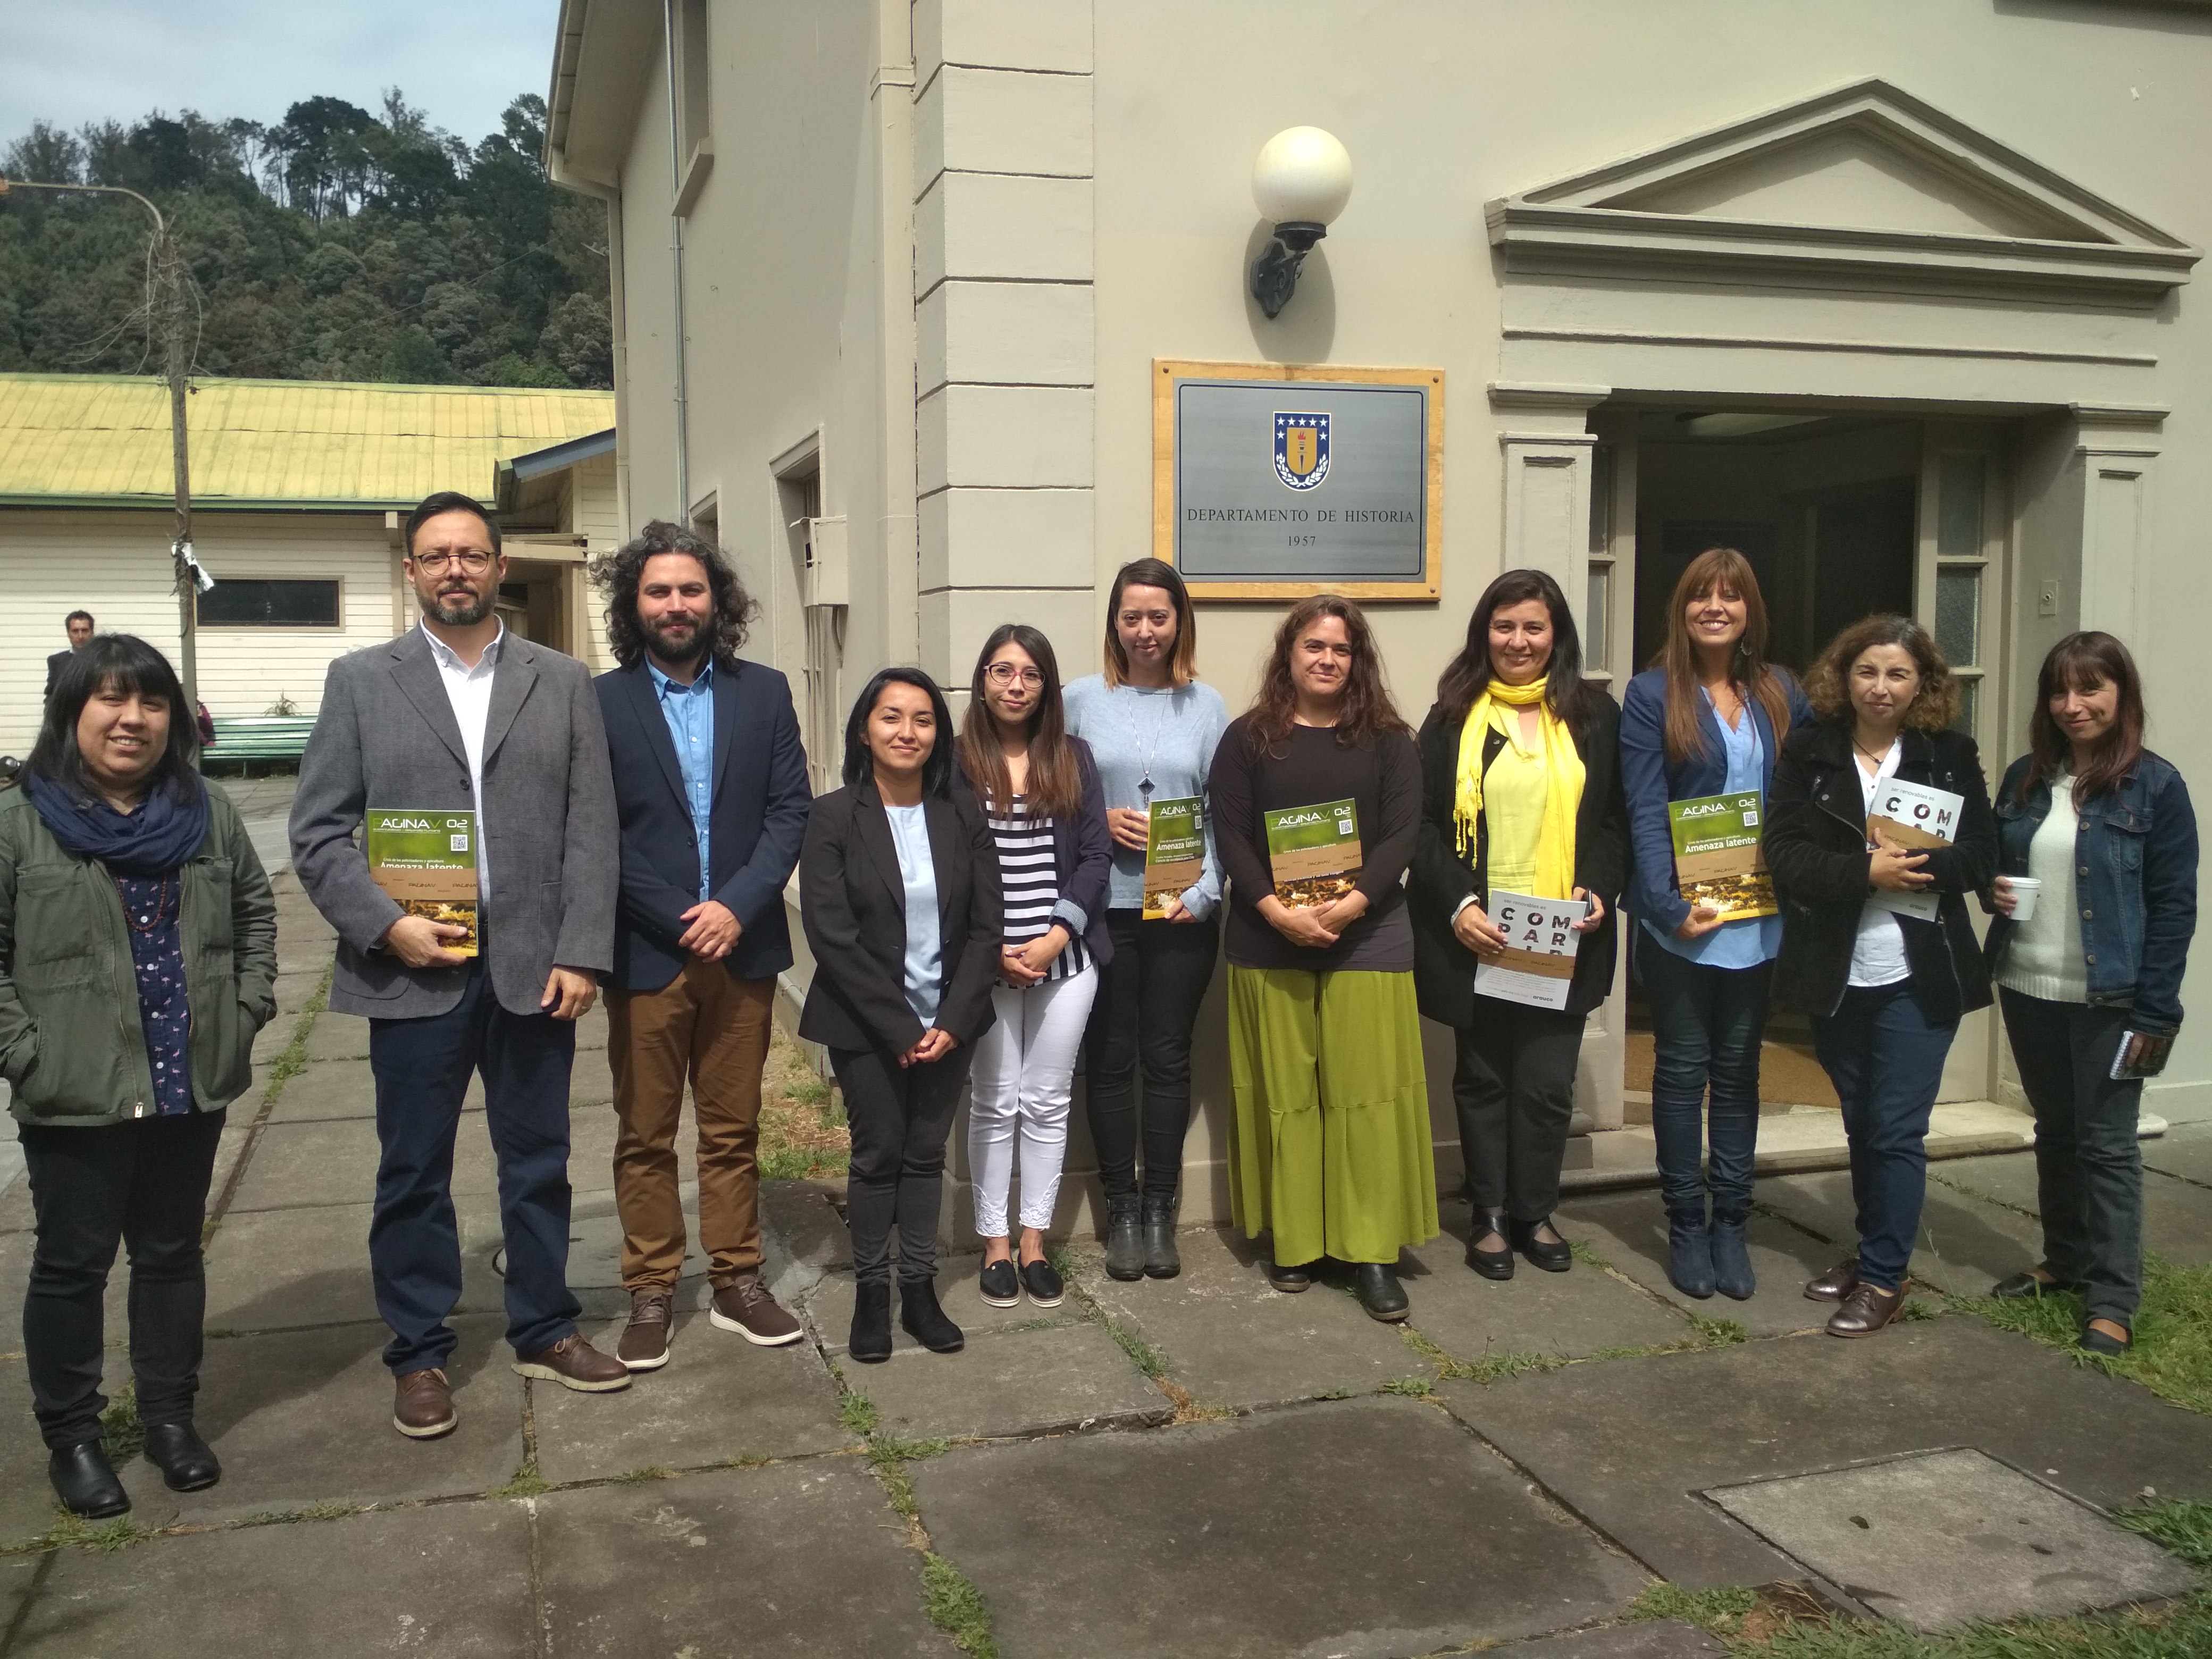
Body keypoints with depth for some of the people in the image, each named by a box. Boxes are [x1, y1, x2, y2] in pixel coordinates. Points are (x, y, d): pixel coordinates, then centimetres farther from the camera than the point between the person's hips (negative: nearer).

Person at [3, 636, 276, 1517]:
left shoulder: (208, 812, 5)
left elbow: (255, 911, 14)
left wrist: (247, 1008, 3)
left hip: (192, 1084, 3)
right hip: (76, 1096, -3)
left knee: (173, 1252, 16)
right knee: (72, 1264, 9)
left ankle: (169, 1414, 30)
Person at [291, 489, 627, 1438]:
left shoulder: (563, 683, 7)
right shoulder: (361, 681, 5)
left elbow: (590, 829, 2)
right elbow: (318, 830, 1)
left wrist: (580, 954, -6)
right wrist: (385, 925, -12)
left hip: (534, 967, 1)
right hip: (412, 969, -1)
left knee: (538, 1163, 12)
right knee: (413, 1174, 8)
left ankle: (544, 1331, 28)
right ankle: (419, 1354, 23)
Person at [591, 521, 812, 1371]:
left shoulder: (763, 692, 4)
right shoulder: (600, 702, -3)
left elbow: (791, 808, 0)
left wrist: (738, 906, -12)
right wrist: (683, 920, -12)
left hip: (742, 944, 2)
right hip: (645, 951, -2)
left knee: (734, 1130, 12)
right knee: (645, 1136, 8)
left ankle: (738, 1284, 23)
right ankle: (651, 1295, 19)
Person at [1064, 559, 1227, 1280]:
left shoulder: (1206, 705, 4)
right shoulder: (1081, 700, 2)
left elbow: (1223, 813, 2)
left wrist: (1202, 891, -10)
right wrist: (1100, 821, -12)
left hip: (1183, 911, 1)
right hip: (1103, 905, 0)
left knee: (1168, 1058, 7)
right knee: (1110, 1059, 5)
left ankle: (1159, 1211, 19)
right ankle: (1121, 1210, 18)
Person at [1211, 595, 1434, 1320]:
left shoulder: (1387, 739, 6)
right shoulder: (1248, 737, 5)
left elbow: (1403, 832, -1)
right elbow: (1230, 834, -2)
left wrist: (1354, 901, -17)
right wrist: (1276, 909, -15)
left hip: (1366, 936, 0)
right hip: (1270, 940, 0)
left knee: (1368, 1093, -2)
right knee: (1284, 1092, 5)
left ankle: (1372, 1252, 4)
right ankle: (1291, 1240, 16)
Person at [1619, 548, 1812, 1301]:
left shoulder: (1781, 694, 8)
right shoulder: (1653, 694, -4)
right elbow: (1645, 812, -11)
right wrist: (1668, 905, -20)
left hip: (1758, 919, 3)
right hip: (1680, 918, -3)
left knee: (1739, 1070, 11)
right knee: (1682, 1069, 6)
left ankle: (1730, 1223, 20)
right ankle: (1685, 1225, 16)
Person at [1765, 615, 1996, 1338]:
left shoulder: (1951, 755, -1)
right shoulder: (1808, 752, -1)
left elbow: (1981, 856, -4)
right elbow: (1785, 853, -9)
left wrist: (1917, 865, -22)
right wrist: (1865, 871, -22)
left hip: (1920, 977, -2)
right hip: (1836, 977, 2)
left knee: (1897, 1131, 0)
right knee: (1861, 1126, 17)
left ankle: (1883, 1277, 14)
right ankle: (1875, 1252, 34)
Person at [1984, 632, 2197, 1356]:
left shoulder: (2154, 785, -8)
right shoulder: (2025, 779, 7)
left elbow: (2174, 905, -9)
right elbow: (1993, 866, 18)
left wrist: (2154, 1011, -13)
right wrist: (1993, 889, -6)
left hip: (2108, 999, -5)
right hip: (2028, 991, 5)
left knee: (2107, 1144, 0)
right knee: (2055, 1131, 17)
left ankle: (2112, 1301, 7)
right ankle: (2066, 1260, 31)